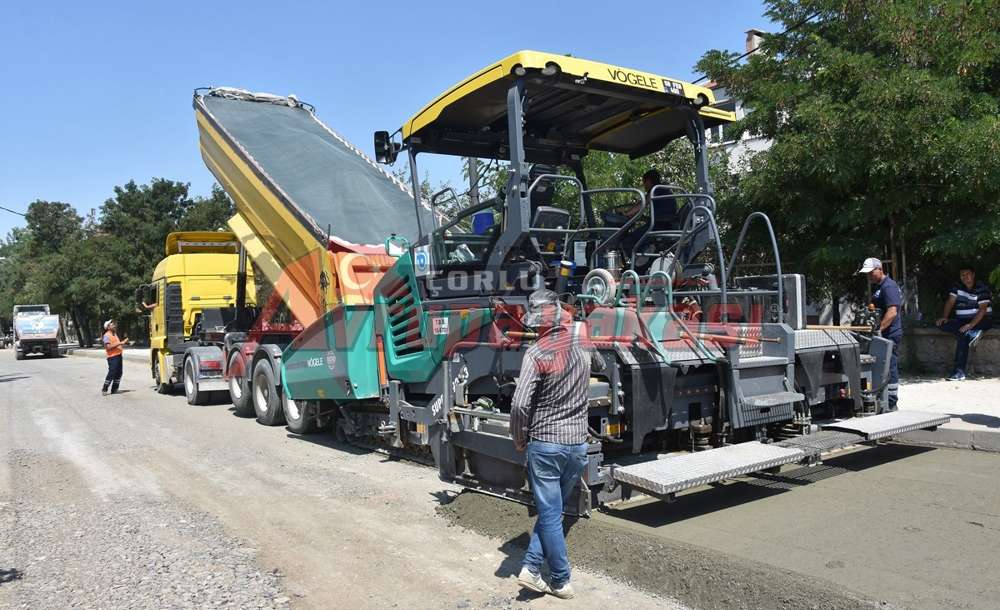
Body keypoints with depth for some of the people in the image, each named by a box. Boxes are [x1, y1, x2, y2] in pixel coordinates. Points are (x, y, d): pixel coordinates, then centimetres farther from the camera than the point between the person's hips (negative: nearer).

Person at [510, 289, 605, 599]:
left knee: (550, 514, 7)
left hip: (544, 443, -4)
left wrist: (519, 439, -5)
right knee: (552, 509, 17)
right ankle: (532, 567, 13)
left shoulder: (537, 353, -15)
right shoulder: (582, 341, 0)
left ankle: (561, 581, 14)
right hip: (577, 443, 4)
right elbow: (600, 366, 23)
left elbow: (520, 404, -20)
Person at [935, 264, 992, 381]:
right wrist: (944, 317, -21)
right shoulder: (957, 287, 6)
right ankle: (972, 334, -31)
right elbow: (950, 302, -1)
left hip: (982, 320, -5)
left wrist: (970, 325, -33)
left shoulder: (982, 288, -12)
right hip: (962, 321, 5)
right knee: (943, 325, -23)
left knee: (963, 336, -34)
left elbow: (983, 309, -20)